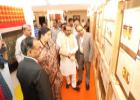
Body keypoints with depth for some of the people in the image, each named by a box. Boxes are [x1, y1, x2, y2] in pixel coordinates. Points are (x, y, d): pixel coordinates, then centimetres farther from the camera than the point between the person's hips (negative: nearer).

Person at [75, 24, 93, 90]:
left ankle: (87, 82, 37)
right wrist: (76, 55, 3)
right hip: (79, 55, 3)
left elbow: (91, 47, -14)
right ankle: (80, 79, 47)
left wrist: (90, 57, -14)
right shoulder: (77, 36, -7)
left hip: (87, 55, -3)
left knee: (87, 70, 15)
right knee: (80, 69, 21)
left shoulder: (89, 35, -18)